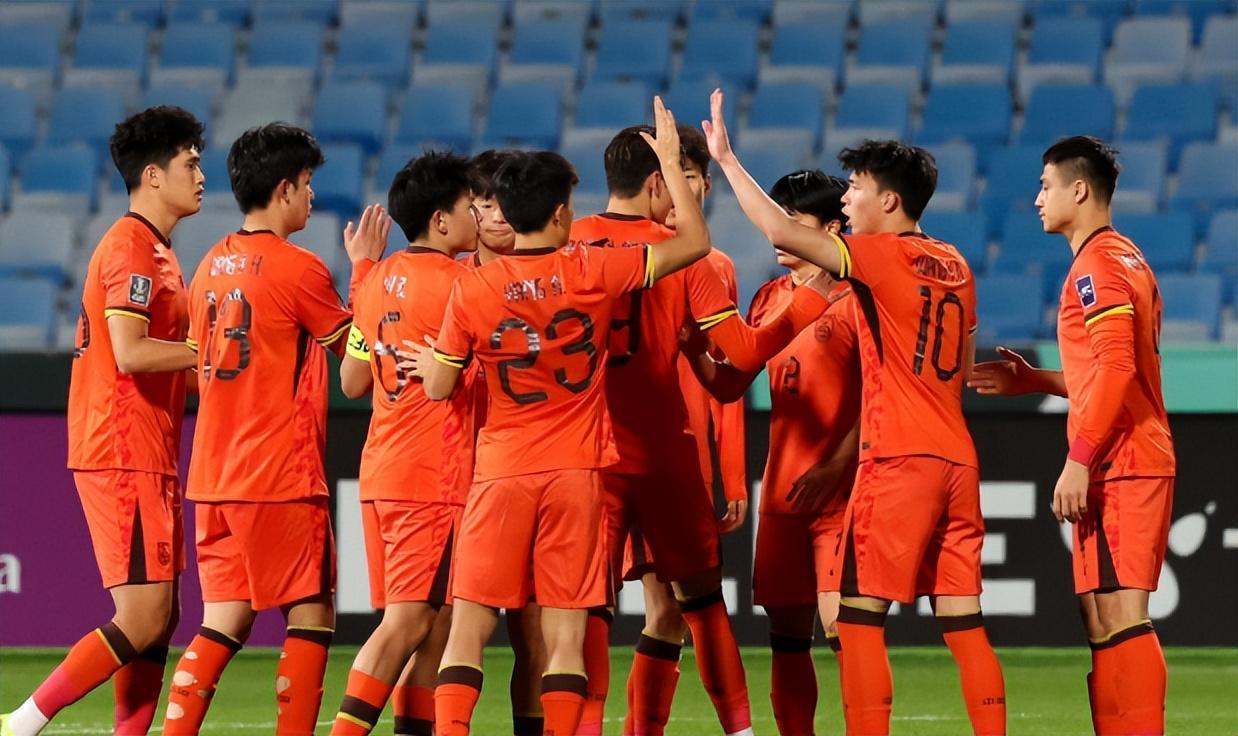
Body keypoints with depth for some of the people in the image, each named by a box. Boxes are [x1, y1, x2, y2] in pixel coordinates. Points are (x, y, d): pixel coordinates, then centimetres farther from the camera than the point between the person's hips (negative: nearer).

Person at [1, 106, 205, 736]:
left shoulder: (154, 249, 20)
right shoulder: (130, 247, -12)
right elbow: (130, 353, -22)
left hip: (147, 459, 10)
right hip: (123, 455, -10)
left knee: (158, 618, 8)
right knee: (144, 620, -12)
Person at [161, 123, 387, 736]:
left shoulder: (211, 267, 11)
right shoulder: (298, 268, -11)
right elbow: (354, 349, 2)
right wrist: (364, 265, 11)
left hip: (213, 476, 7)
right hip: (281, 478, -7)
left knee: (225, 621, 8)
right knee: (311, 616, 1)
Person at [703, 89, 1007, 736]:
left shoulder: (884, 257, -8)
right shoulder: (954, 267, 15)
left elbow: (782, 232, -16)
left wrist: (727, 159, -9)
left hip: (898, 458, -7)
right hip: (956, 457, 7)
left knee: (859, 614, -3)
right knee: (962, 618, 6)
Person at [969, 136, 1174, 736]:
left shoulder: (1097, 265, -10)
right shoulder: (1126, 258, 20)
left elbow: (1115, 368, -20)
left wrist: (1079, 460, -21)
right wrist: (1036, 381, 21)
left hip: (1116, 464, -10)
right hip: (1141, 460, 10)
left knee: (1116, 614, -14)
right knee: (1108, 617, 9)